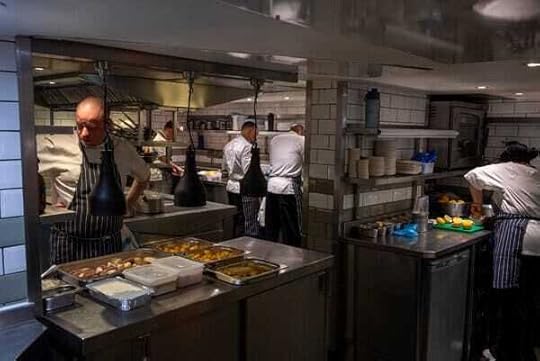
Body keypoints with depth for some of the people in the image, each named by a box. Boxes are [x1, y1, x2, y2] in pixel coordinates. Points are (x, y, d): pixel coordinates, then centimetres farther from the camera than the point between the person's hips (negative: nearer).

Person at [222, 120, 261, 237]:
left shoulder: (228, 145, 10)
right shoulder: (247, 146, -16)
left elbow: (225, 167, 19)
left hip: (231, 187, 9)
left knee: (235, 223, 15)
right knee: (250, 226, -4)